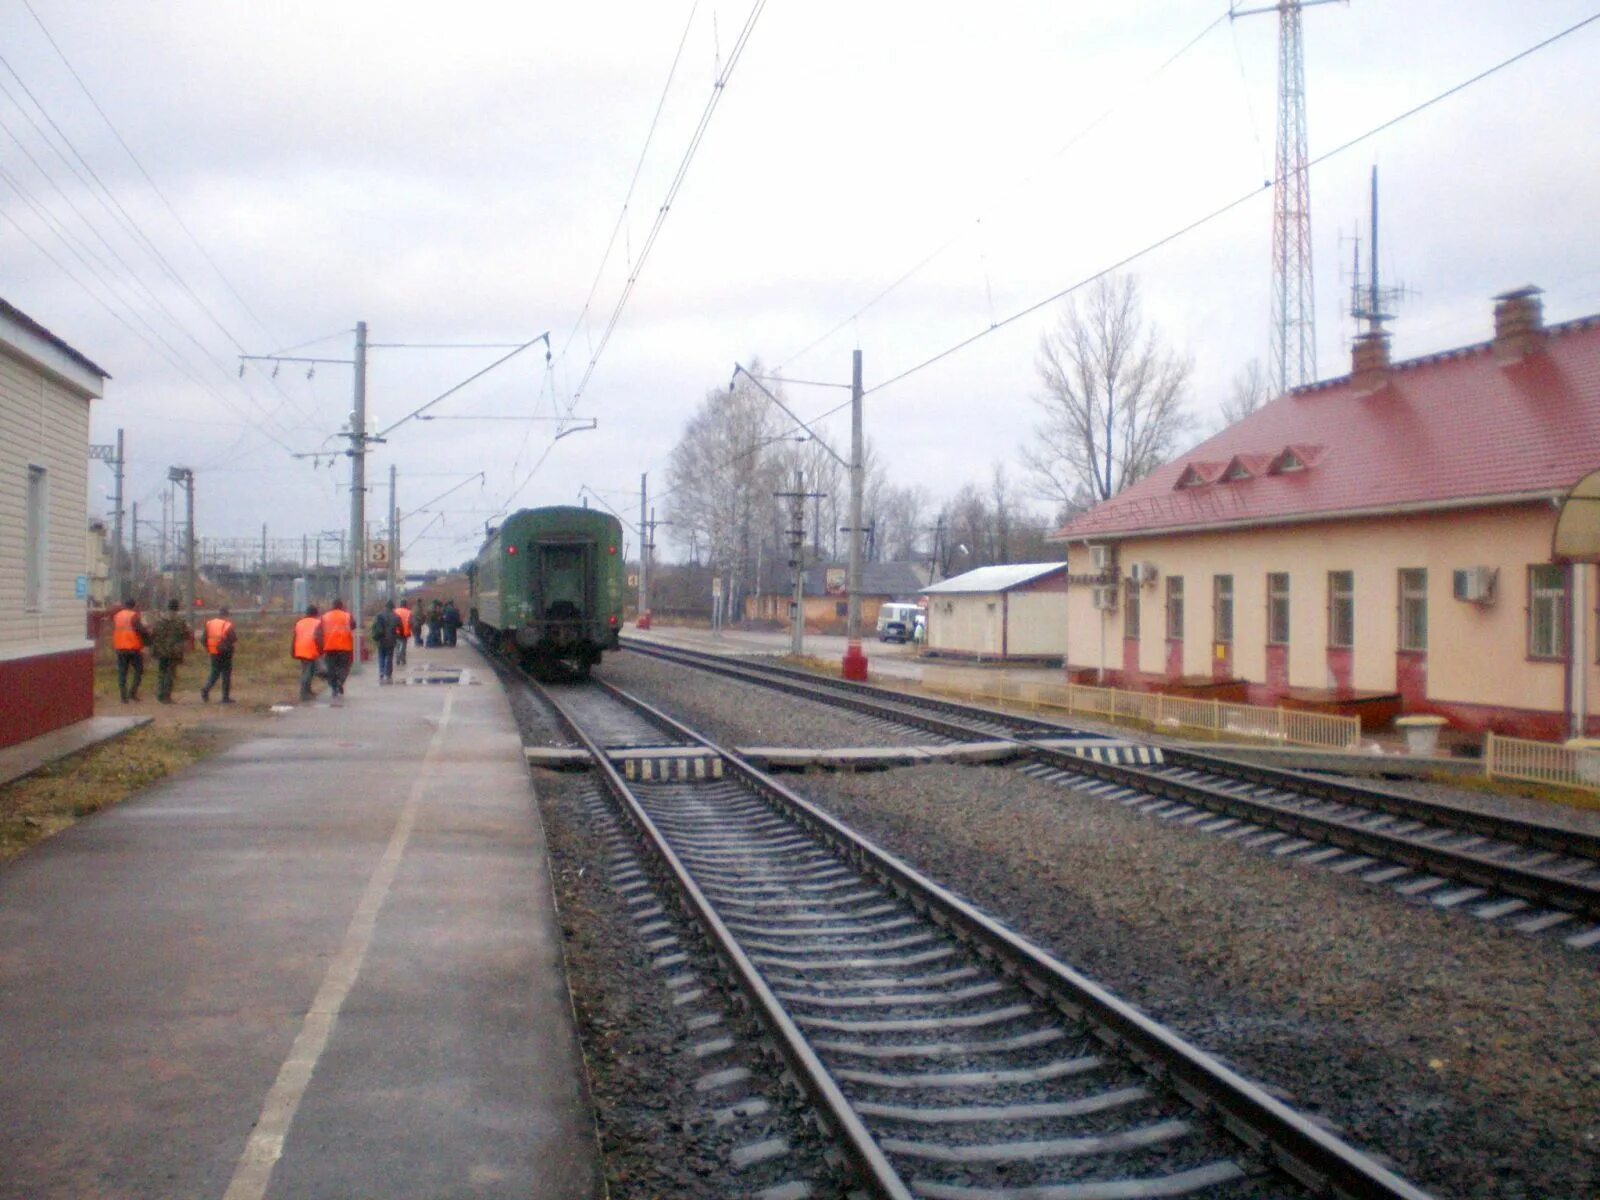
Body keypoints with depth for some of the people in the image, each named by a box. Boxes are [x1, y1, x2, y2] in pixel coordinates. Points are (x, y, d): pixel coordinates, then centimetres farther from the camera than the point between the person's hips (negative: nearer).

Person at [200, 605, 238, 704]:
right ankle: (225, 698, 5)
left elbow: (204, 639, 4)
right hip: (225, 653, -5)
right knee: (226, 675, 4)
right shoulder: (227, 625, -12)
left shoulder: (209, 624, 3)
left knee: (214, 673, 18)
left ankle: (206, 689, -5)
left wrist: (208, 649, 16)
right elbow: (234, 638, -15)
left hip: (213, 653, 5)